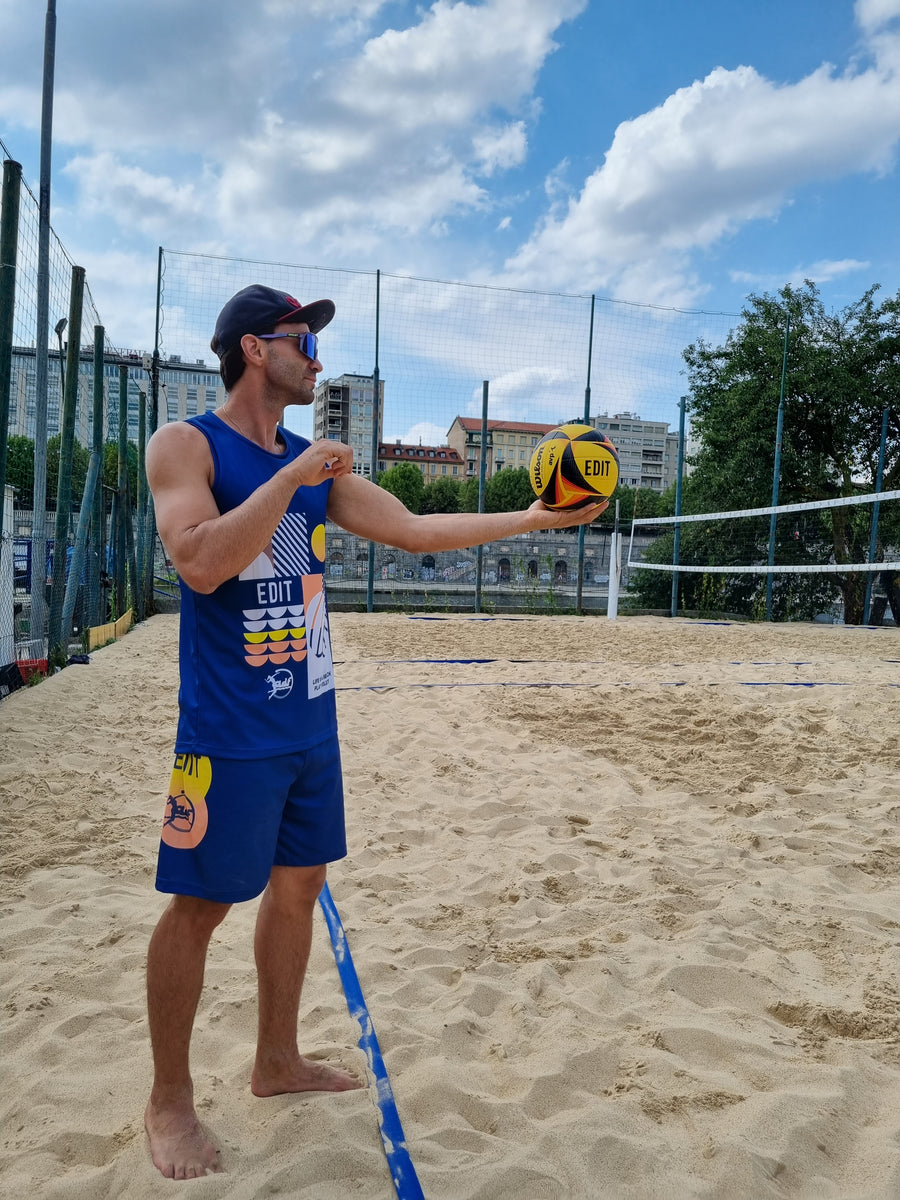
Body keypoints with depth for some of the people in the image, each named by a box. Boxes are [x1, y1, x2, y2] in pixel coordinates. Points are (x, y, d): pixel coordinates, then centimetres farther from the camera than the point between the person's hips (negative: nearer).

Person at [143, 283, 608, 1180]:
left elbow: (415, 529, 9)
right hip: (231, 730, -7)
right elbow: (199, 563, -23)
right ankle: (169, 1101, 23)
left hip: (310, 725, 7)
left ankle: (277, 1062, 34)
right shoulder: (186, 445, -8)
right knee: (201, 903, 3)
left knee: (298, 884, 15)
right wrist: (289, 479, -20)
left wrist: (526, 520, 6)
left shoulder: (314, 465, 11)